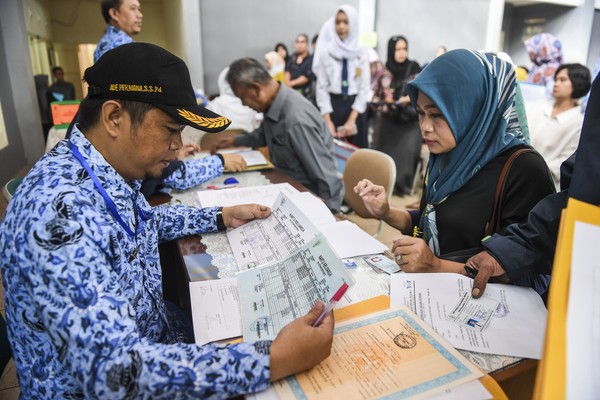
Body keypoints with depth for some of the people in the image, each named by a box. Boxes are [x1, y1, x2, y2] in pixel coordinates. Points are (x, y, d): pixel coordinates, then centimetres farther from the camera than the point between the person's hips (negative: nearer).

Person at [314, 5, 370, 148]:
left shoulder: (361, 52, 2)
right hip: (333, 105, -1)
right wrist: (328, 121, -11)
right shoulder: (326, 51, -1)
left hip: (356, 107, 1)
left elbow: (365, 88, -2)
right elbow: (321, 87, -3)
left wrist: (351, 120, -12)